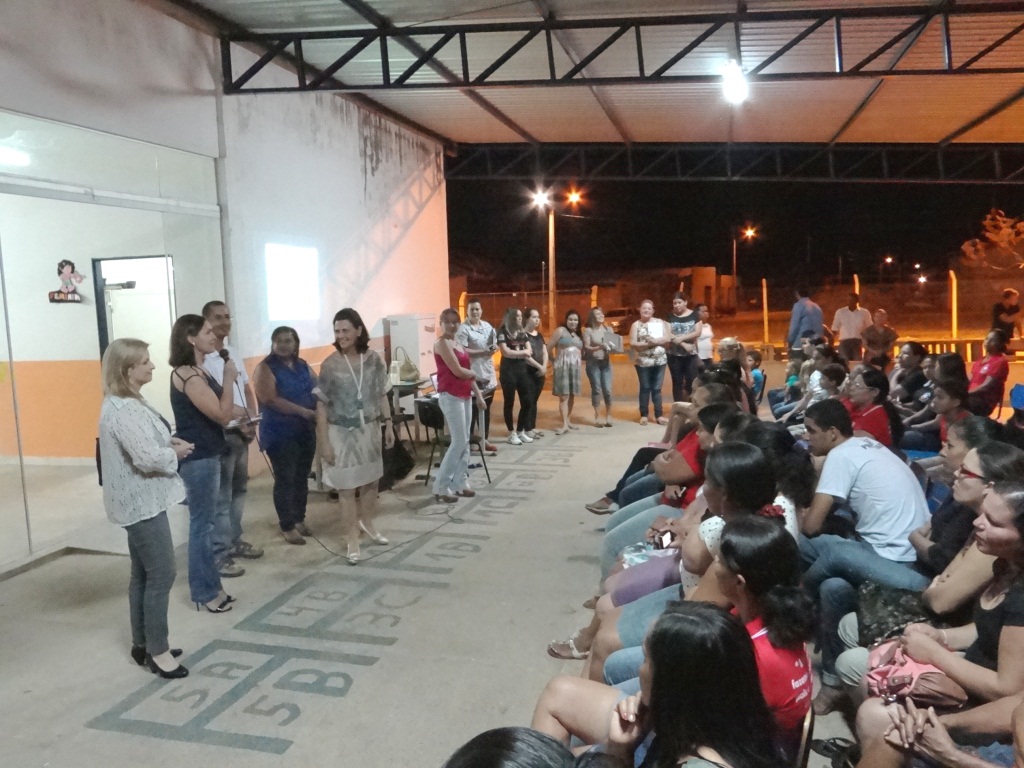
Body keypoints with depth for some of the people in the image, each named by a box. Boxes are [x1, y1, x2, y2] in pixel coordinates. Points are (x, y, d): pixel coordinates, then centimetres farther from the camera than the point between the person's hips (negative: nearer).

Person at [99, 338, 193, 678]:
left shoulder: (126, 403, 11)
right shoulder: (123, 410, -24)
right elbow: (148, 457, -31)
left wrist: (168, 441, 4)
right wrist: (175, 453, -12)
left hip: (141, 501, 11)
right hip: (142, 503, -11)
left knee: (143, 575, 17)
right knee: (161, 575, -2)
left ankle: (143, 644, 28)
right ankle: (157, 651, 9)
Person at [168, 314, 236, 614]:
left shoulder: (198, 371, 11)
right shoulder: (187, 376, -20)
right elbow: (223, 415, -23)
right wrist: (229, 379, -16)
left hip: (206, 455, 10)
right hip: (197, 459, -10)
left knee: (204, 522, 15)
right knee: (201, 524, 0)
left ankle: (209, 586, 25)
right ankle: (205, 591, 11)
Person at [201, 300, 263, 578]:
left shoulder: (233, 354, 12)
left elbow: (246, 389, 17)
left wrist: (251, 420, 4)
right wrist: (236, 420, -19)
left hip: (241, 432, 9)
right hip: (220, 435, -9)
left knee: (239, 490, 18)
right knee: (221, 496, -4)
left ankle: (234, 540, 31)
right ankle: (219, 555, 4)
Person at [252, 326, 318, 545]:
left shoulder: (303, 366, 11)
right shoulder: (265, 368, -9)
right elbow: (270, 399, -20)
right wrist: (303, 411, -23)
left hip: (306, 431, 6)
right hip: (280, 433, -6)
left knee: (302, 477, 13)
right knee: (285, 479, -2)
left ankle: (299, 520, 26)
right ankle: (287, 527, 8)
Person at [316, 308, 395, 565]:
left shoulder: (373, 360, -2)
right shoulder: (330, 365, -11)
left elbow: (382, 396, 7)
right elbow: (321, 405, -9)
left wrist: (388, 425, 5)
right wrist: (324, 442, -12)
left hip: (370, 429, 3)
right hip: (342, 433, -3)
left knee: (370, 479, 15)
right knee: (347, 486, 2)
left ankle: (367, 524, 37)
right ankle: (352, 540, 11)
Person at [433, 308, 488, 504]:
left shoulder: (458, 344, 15)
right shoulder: (442, 343, -11)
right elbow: (457, 371, -18)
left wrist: (478, 394, 14)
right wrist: (473, 373, 1)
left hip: (465, 395, 9)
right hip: (450, 396, -9)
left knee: (465, 442, 11)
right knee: (459, 442, -9)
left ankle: (460, 483, 19)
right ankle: (441, 488, -3)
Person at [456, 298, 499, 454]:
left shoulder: (487, 326, 11)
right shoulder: (463, 329, -11)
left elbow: (494, 343, 21)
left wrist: (495, 347, -3)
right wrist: (482, 352, -22)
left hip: (488, 373, 7)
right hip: (473, 375, -7)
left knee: (486, 408, 14)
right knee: (473, 408, -1)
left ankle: (485, 439, 24)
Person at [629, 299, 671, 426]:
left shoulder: (660, 323, 8)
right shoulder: (636, 325, 2)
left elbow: (667, 339, 0)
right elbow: (632, 344, -6)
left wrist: (656, 341, -16)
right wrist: (647, 344, -17)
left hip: (659, 361, 2)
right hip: (642, 362, -2)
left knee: (657, 388, 5)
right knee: (645, 388, 3)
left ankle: (658, 415, 9)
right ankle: (644, 415, 10)